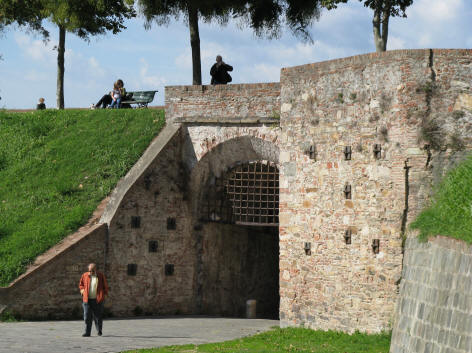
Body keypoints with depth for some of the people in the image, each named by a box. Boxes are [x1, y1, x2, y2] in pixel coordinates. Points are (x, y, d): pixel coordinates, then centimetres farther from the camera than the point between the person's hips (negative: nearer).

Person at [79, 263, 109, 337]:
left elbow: (105, 286, 11)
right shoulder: (85, 275, 5)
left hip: (97, 300, -1)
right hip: (87, 300, 1)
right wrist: (82, 291, 4)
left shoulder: (101, 276, 2)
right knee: (87, 317, -6)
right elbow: (81, 284, 20)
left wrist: (104, 295, 1)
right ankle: (87, 332, -3)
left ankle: (99, 330, 26)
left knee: (98, 316, 2)